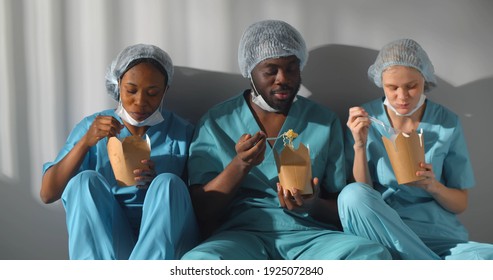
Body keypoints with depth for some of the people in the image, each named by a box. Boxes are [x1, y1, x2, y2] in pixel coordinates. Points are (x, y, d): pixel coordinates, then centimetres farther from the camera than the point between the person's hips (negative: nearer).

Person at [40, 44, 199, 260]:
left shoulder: (181, 132, 6)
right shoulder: (91, 127, 7)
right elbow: (48, 194, 0)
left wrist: (158, 183, -16)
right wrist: (85, 142, -14)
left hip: (166, 243, 0)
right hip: (106, 239, 1)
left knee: (169, 184, -28)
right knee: (85, 181, -24)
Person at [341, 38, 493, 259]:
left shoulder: (447, 123, 3)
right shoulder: (364, 120, 1)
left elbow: (460, 204, 8)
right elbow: (358, 200, -1)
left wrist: (433, 186, -13)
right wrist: (360, 145, -13)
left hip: (439, 236, -2)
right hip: (378, 231, 2)